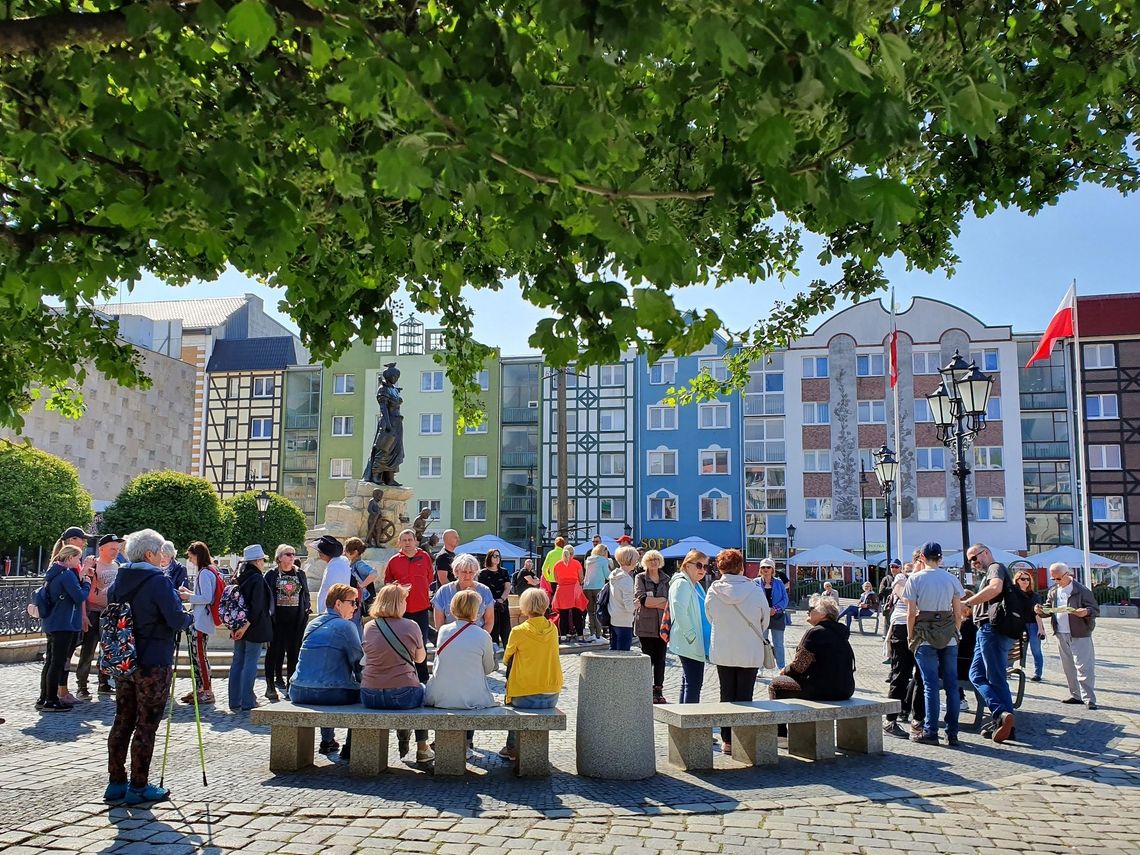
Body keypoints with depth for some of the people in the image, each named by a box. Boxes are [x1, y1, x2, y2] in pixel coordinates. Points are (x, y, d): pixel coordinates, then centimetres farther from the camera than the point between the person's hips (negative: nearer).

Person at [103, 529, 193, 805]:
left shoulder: (120, 580, 8)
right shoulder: (157, 581, -15)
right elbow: (177, 621, -19)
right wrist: (189, 616, 4)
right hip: (153, 665, -7)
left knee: (123, 721, 13)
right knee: (146, 725, 0)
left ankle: (116, 783, 19)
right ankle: (138, 787, 6)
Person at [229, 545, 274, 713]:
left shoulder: (241, 577, 9)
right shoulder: (257, 578, -14)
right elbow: (257, 606, -21)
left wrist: (237, 625, 12)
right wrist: (246, 625, -17)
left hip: (240, 627, 8)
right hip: (255, 629, -8)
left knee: (237, 662, 11)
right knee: (250, 664, -3)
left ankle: (235, 702, 16)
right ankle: (247, 702, -1)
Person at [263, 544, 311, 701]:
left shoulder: (300, 574, 12)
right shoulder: (271, 575, 2)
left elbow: (306, 594, 17)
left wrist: (307, 609, 7)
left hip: (296, 619, 3)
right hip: (277, 619, -3)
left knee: (294, 651, 4)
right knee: (275, 651, -1)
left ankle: (291, 683, 11)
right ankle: (270, 686, 4)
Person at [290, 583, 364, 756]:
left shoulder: (312, 624, 15)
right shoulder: (346, 626, -6)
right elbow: (358, 660, -6)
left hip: (298, 693, 7)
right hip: (330, 694, -7)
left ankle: (327, 741, 43)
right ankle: (350, 746, 18)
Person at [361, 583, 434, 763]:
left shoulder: (369, 627, 3)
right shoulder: (411, 626, -6)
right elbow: (420, 658, 8)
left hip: (370, 697, 4)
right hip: (403, 696, -4)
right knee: (423, 690, 30)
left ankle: (403, 741, 40)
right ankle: (422, 749, 29)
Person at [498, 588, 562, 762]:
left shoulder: (518, 631, -10)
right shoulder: (552, 629, 2)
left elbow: (506, 660, 5)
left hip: (525, 698, -4)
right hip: (552, 697, 4)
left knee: (509, 698, 27)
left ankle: (513, 748, 27)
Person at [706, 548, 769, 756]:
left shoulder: (714, 590, -11)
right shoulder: (755, 591, -14)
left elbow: (711, 618, 2)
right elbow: (765, 620, 0)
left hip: (722, 651, 2)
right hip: (750, 652, -1)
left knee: (726, 695, 12)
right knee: (745, 697, 7)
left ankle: (728, 740, 15)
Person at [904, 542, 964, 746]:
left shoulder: (915, 579, -3)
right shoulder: (952, 579, 5)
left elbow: (911, 613, -5)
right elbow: (958, 613, 5)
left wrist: (910, 636, 5)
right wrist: (954, 633, 16)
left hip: (925, 635, -2)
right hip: (949, 637, 2)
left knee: (930, 685, 0)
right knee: (951, 684, 6)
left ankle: (930, 732, 0)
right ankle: (952, 733, 8)